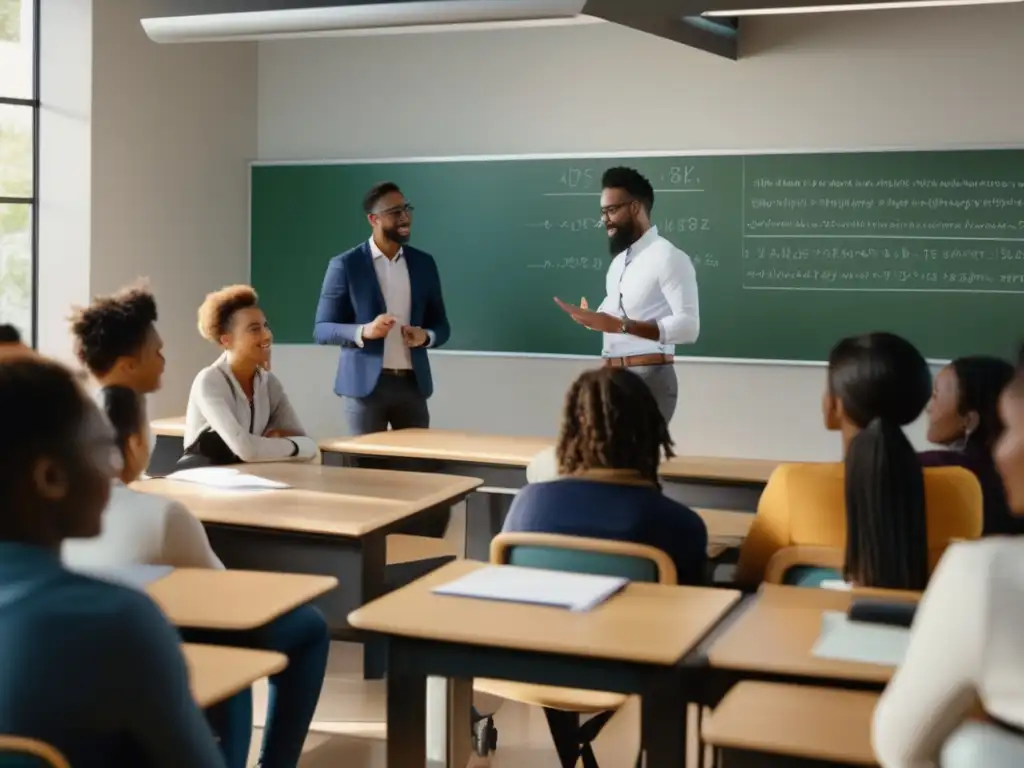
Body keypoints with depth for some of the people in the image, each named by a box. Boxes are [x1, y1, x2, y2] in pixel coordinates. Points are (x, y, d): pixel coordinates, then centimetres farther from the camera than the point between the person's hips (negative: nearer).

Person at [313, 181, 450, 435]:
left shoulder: (423, 263, 10)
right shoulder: (345, 265, -2)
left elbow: (441, 325, 15)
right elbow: (321, 329, -3)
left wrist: (425, 336, -9)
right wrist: (364, 331, -21)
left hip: (413, 383, 4)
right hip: (364, 384, -3)